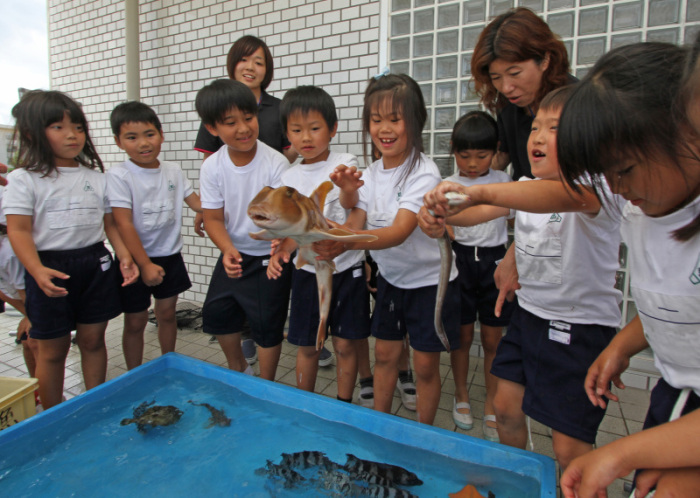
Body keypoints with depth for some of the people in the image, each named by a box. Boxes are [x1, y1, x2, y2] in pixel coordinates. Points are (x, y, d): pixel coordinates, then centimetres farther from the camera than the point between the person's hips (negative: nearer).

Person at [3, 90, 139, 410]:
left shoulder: (95, 176, 9)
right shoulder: (24, 179, -3)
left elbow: (110, 222, 9)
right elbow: (19, 231, -9)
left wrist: (124, 255, -7)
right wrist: (37, 270, -25)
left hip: (95, 265, 3)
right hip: (51, 269, -3)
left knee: (93, 339, 13)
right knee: (53, 348, 9)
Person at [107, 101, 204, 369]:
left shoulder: (173, 171, 2)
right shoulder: (118, 175, -12)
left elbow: (196, 201, 8)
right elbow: (124, 224, -17)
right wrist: (145, 264, -20)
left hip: (170, 256, 4)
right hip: (136, 260, -4)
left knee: (167, 313, 17)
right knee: (135, 322, 8)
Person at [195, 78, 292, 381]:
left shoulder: (275, 163, -20)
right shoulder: (212, 166, -10)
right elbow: (213, 218, -6)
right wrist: (228, 250, -26)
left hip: (270, 257, -4)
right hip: (234, 253, 5)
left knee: (267, 325, 2)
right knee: (216, 313, 15)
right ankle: (239, 370, 42)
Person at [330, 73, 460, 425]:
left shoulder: (423, 173, -22)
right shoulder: (372, 173, -3)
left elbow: (399, 232, -34)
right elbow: (356, 226, -4)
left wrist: (346, 241, -50)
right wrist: (348, 195, -23)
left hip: (429, 280, -5)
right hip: (390, 278, 6)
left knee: (425, 365, 7)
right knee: (384, 354, 16)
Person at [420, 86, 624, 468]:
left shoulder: (596, 190, -19)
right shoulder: (527, 188, 5)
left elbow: (566, 196, -43)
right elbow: (481, 213, -6)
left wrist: (478, 191, -57)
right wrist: (442, 213, -29)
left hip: (581, 327, -6)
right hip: (528, 314, 7)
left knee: (569, 445, 2)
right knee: (506, 407, 15)